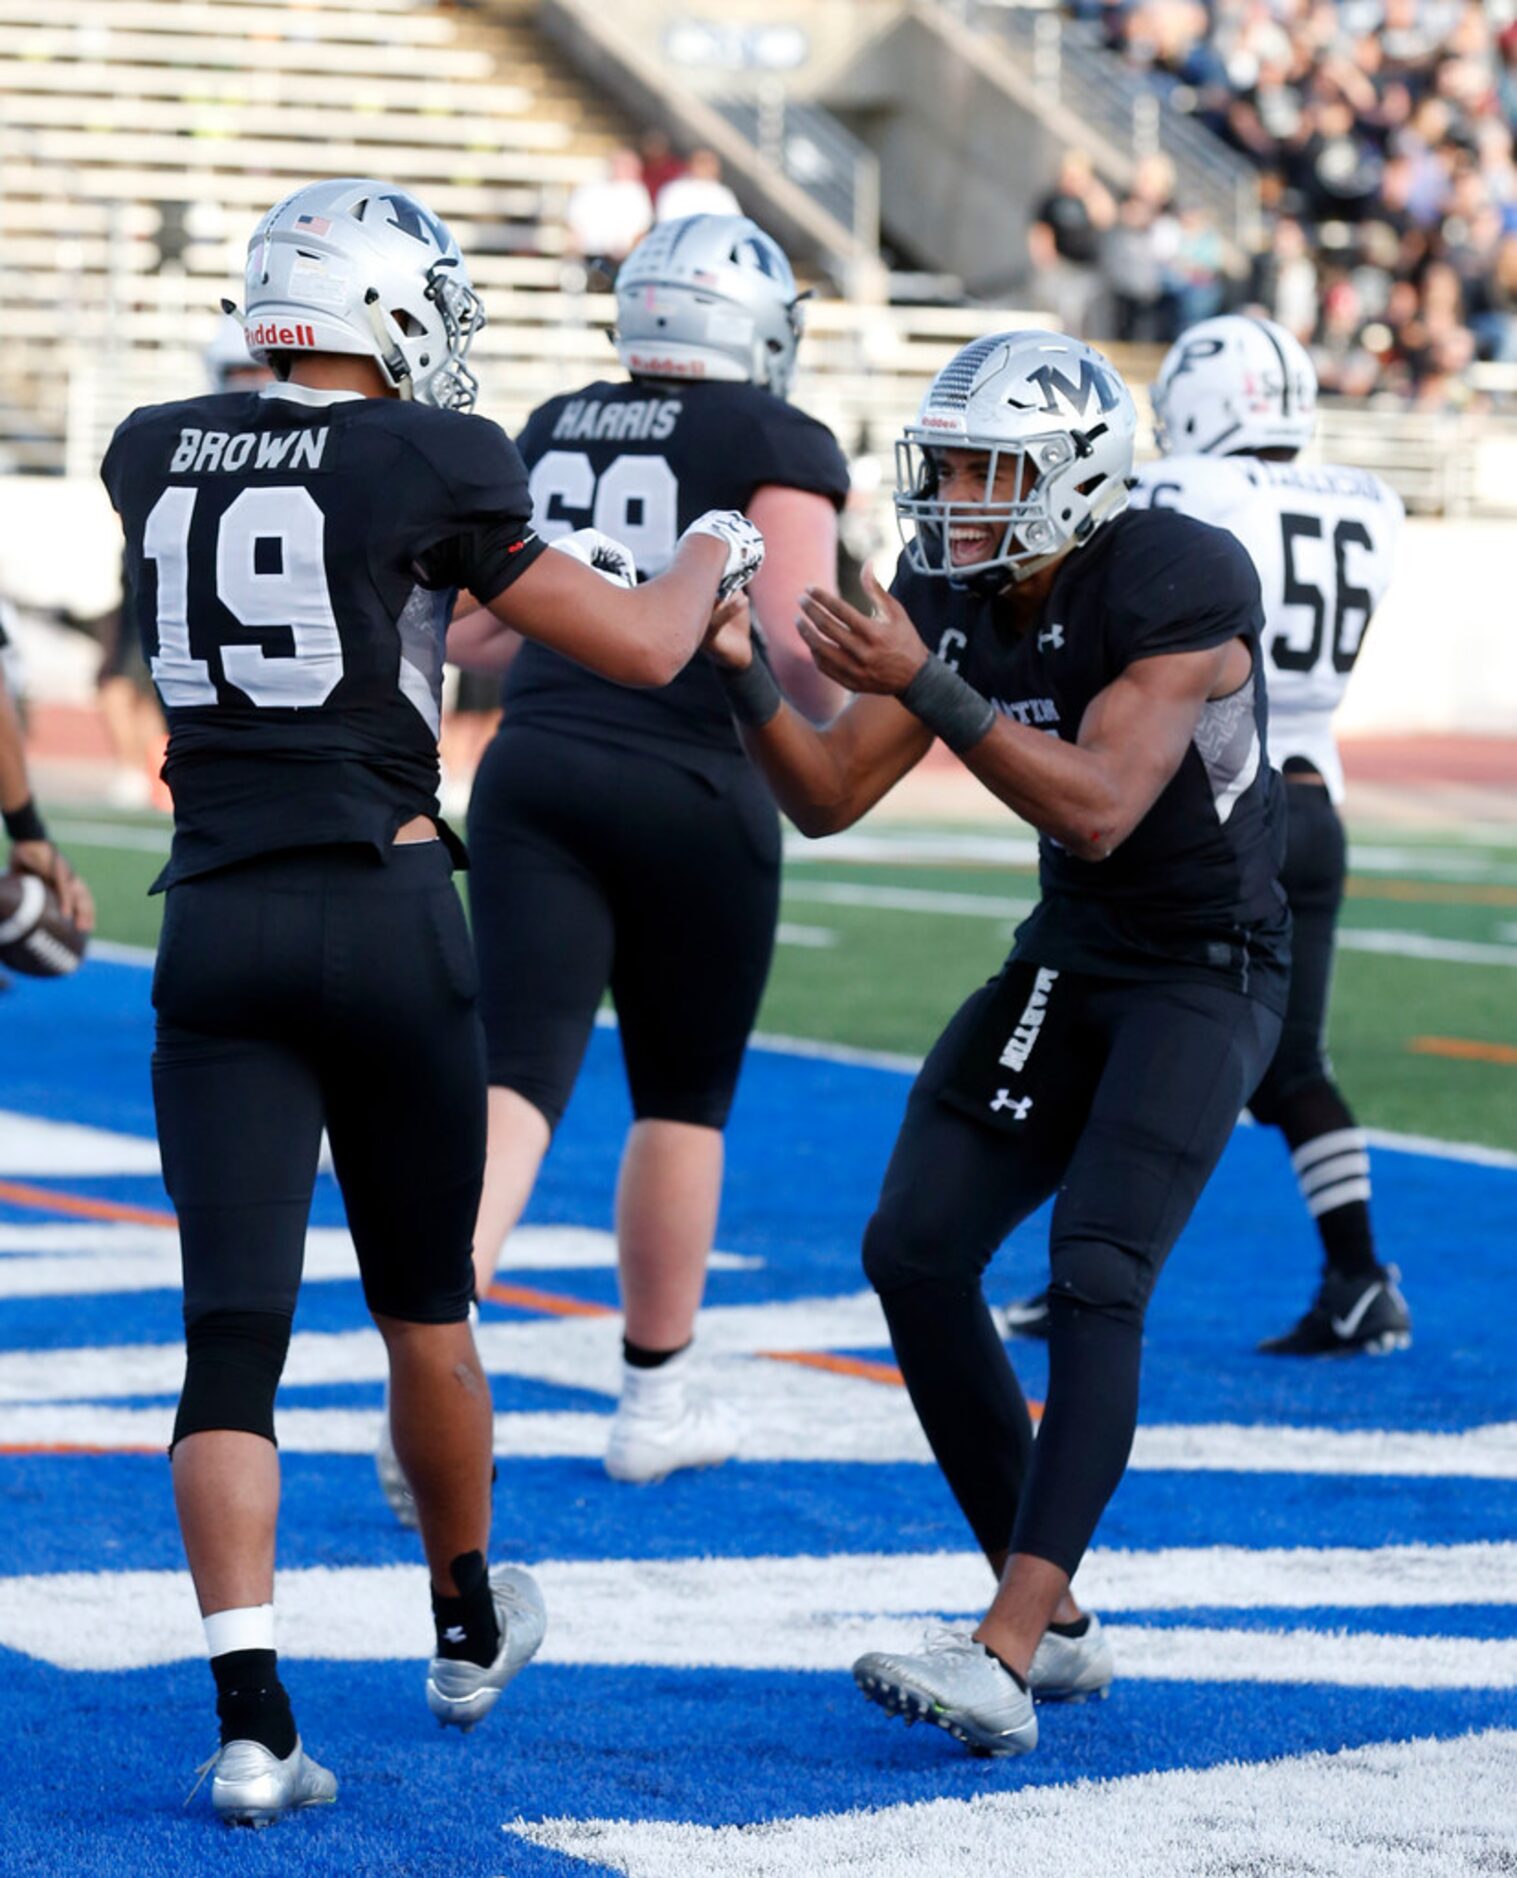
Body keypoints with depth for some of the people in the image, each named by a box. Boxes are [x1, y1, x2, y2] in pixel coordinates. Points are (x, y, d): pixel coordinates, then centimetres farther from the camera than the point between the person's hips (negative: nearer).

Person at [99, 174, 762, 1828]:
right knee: (422, 1300, 17)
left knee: (233, 1327, -2)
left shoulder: (153, 458, 6)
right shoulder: (426, 468, -7)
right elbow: (642, 651, 0)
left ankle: (250, 1718, -15)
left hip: (217, 927, 3)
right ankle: (468, 1627, 38)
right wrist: (715, 555, 20)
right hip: (386, 910, -2)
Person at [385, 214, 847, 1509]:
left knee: (518, 1075, -5)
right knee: (684, 1100, 13)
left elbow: (473, 630, 18)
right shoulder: (778, 445, -3)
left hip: (535, 774, 4)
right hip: (693, 788, -3)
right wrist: (839, 727, 7)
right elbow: (795, 638, -13)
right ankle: (658, 1396, 25)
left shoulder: (550, 433, 14)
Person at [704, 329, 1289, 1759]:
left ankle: (1004, 1660, -27)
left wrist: (926, 686, -38)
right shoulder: (947, 598, -3)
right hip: (1069, 957, 8)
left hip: (1205, 970, -7)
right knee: (915, 1249, -3)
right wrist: (740, 676, -19)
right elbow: (828, 799, -1)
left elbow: (1097, 810, -32)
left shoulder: (1178, 587, -24)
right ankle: (1055, 1621, 8)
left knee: (1093, 1278, -21)